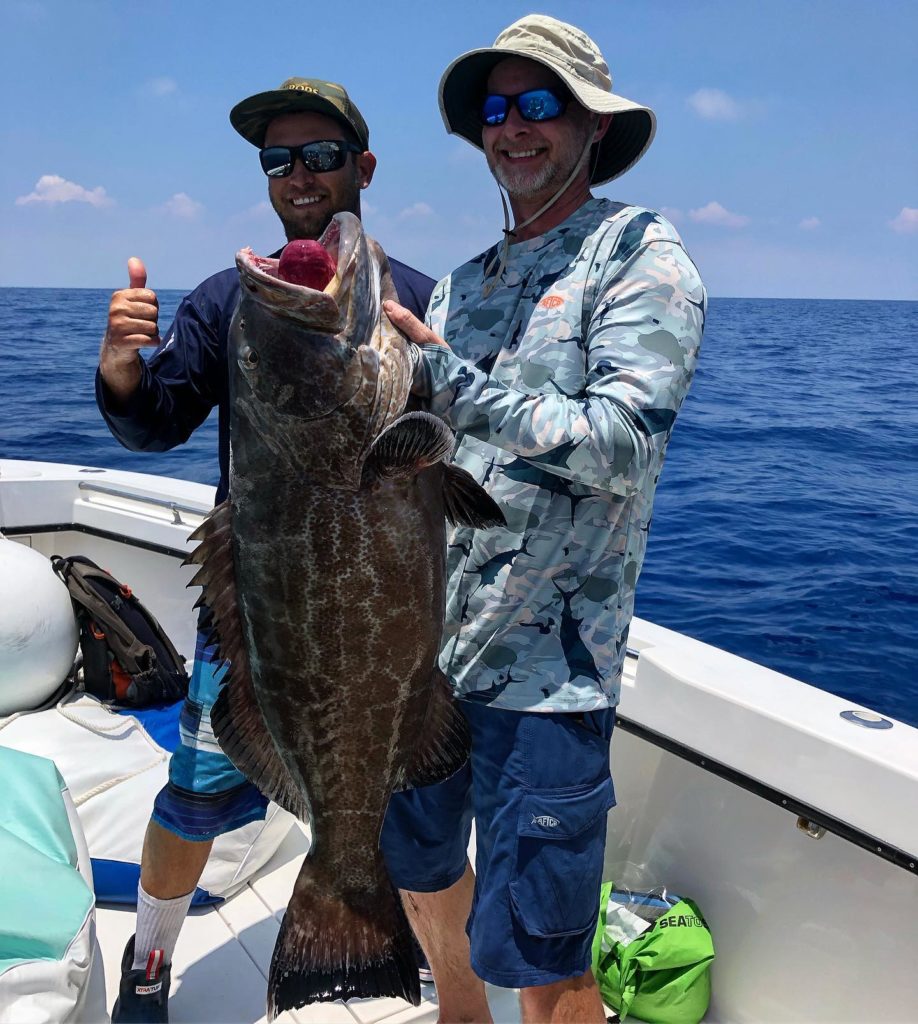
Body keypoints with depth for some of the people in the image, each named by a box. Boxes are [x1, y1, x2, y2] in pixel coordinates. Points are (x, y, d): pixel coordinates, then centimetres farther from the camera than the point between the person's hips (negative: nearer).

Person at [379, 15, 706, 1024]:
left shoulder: (638, 251, -5)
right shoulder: (462, 284, 13)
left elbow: (622, 448, -19)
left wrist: (443, 378, -20)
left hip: (543, 668, -7)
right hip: (421, 644, 7)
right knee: (422, 874, 23)